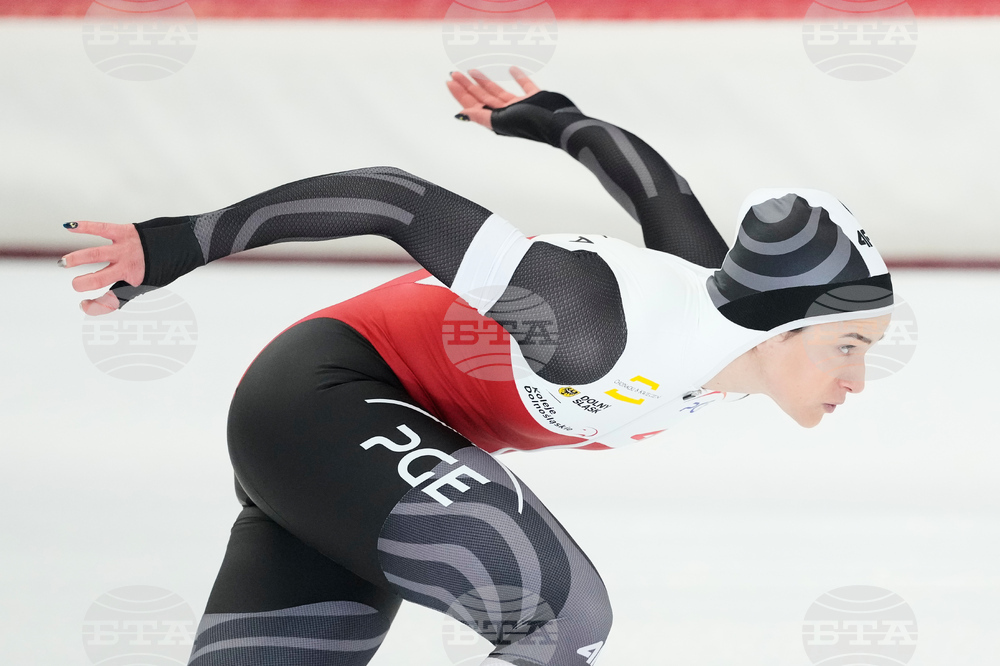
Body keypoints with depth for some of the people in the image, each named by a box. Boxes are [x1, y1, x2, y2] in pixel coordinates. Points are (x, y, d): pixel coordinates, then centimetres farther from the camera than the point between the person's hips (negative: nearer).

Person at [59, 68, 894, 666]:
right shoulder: (606, 328, -30)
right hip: (324, 394, -9)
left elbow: (651, 183, 14)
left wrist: (545, 118, 34)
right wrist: (181, 243, -22)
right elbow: (406, 203, -27)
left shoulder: (732, 300, -5)